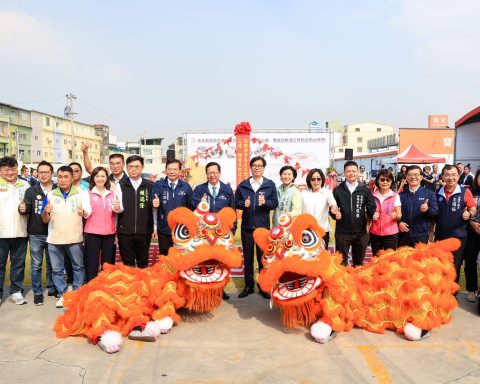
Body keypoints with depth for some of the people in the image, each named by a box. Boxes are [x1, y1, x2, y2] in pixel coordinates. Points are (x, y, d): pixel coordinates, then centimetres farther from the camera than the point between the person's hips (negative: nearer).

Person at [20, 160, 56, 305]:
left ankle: (52, 289, 28)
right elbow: (27, 209, -6)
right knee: (36, 265, 8)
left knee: (52, 264, 13)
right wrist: (23, 209, -26)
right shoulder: (31, 191, 3)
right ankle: (37, 292, 19)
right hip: (35, 234, 0)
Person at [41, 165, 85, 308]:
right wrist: (46, 211, -16)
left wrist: (84, 213, -17)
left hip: (75, 239, -1)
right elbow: (45, 220, 5)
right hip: (54, 240, 1)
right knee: (57, 269, 7)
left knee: (78, 267, 7)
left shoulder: (80, 194, 1)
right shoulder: (50, 195, 4)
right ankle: (62, 294, 19)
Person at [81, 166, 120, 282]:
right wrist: (84, 211, -33)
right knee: (92, 264, -6)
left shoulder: (112, 194, 12)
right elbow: (87, 214, -9)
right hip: (92, 233, -3)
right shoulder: (88, 193, 2)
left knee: (107, 264, 7)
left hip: (109, 233, 3)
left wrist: (117, 208, -12)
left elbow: (117, 211, 12)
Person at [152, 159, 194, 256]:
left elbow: (191, 206, 4)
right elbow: (153, 200, -13)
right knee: (164, 256, 13)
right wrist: (155, 203, -35)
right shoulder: (158, 185, -2)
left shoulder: (186, 186, 0)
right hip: (163, 229, 0)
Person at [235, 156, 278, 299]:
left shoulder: (270, 184, 2)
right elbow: (236, 203, 6)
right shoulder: (243, 185, 6)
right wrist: (243, 204, -15)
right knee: (247, 257, 9)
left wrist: (265, 202, -20)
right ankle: (249, 286, 21)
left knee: (263, 257, 4)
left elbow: (275, 203, -1)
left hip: (263, 226, -2)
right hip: (247, 226, 2)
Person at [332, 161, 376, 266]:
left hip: (360, 232, 1)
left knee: (359, 263, 15)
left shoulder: (365, 190, 4)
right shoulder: (337, 190, 3)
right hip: (342, 232, -1)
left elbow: (372, 208, 3)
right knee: (341, 262, 9)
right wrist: (335, 214, -18)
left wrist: (373, 214, -18)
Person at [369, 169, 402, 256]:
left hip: (391, 234, -2)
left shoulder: (395, 196, -1)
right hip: (375, 234, 2)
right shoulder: (372, 196, 3)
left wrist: (395, 215, -23)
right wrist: (372, 216, -9)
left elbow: (399, 216, -2)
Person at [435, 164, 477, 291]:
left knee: (454, 267, 7)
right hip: (440, 235, 3)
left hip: (458, 236, -3)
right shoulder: (438, 193, 2)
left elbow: (474, 210, -2)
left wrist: (469, 214, -23)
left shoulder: (465, 192, -7)